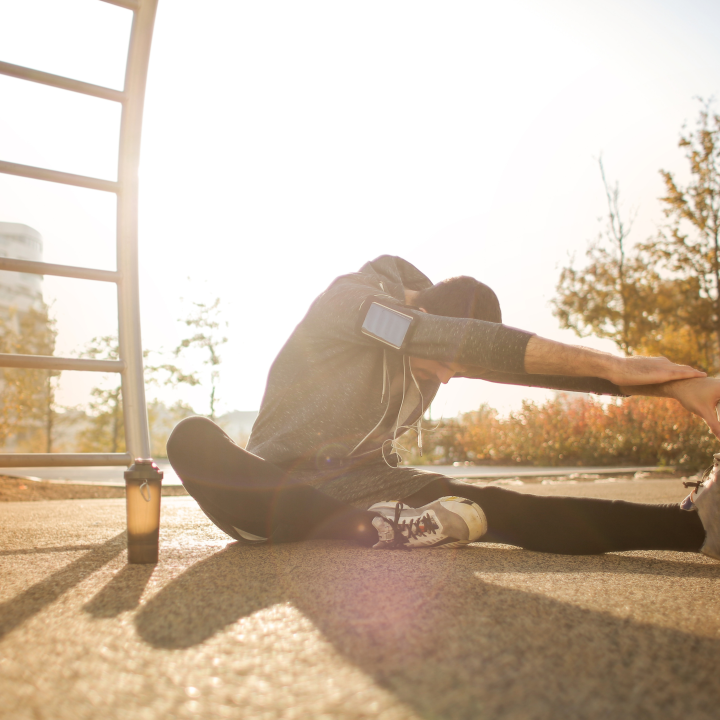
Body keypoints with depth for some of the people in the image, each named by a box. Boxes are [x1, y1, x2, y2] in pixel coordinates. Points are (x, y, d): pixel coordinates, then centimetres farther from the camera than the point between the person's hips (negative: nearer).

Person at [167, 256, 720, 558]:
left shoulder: (445, 346, 4)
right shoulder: (348, 299, -17)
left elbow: (536, 362, -4)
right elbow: (457, 341, -30)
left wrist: (670, 384, -15)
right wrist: (611, 365, -30)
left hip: (364, 482, 4)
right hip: (281, 486, -3)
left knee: (488, 507, -24)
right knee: (193, 438, -36)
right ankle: (374, 531, -42)